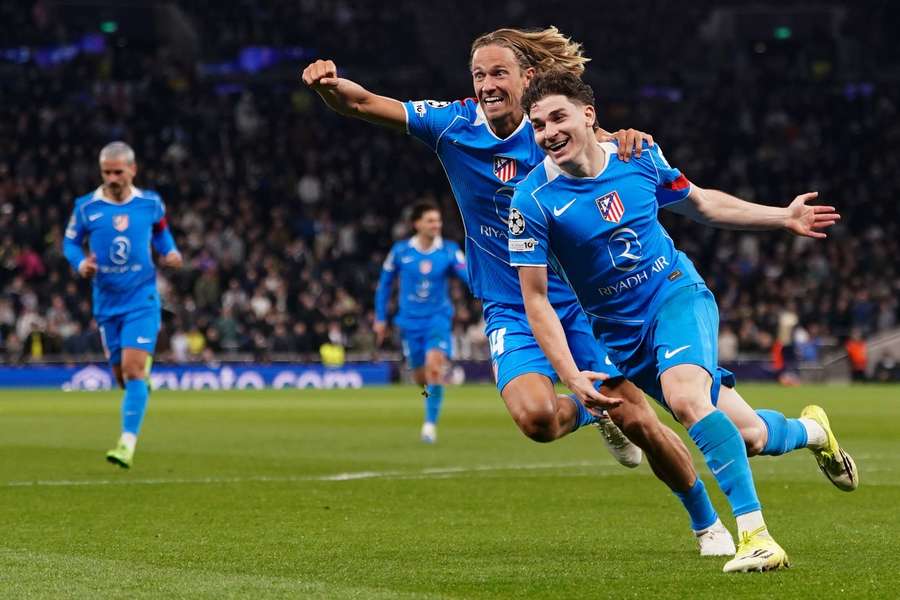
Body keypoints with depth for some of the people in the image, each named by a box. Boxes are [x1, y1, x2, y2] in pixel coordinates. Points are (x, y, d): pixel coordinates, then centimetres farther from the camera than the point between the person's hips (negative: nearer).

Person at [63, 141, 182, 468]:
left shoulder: (151, 203, -2)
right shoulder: (86, 207, -4)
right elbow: (70, 242, 7)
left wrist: (171, 252, -3)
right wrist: (80, 263, -14)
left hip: (142, 298, -2)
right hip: (107, 303, 2)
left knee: (133, 369, -16)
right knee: (121, 375, 9)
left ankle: (128, 442, -17)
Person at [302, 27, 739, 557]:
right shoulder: (454, 124, -8)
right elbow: (361, 103, -13)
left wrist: (627, 138, -32)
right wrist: (330, 81, -35)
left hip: (581, 299, 0)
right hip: (511, 311, 0)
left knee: (638, 420, -6)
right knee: (535, 417, -27)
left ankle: (708, 523, 19)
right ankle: (588, 411, 12)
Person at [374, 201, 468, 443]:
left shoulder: (449, 251, -5)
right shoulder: (400, 251, -2)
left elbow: (468, 274, -18)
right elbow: (385, 283, 10)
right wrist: (380, 318, 11)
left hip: (438, 317, -2)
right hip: (410, 321, 2)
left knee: (435, 365, -24)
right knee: (420, 376, 7)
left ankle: (431, 422, -17)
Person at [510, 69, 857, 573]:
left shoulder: (639, 157, -6)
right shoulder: (533, 200, -14)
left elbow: (699, 202, 15)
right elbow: (536, 299, -11)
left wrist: (784, 217, 12)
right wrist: (573, 376, -20)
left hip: (679, 294, -1)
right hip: (623, 334, 1)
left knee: (685, 396, -33)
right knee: (748, 436, 0)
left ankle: (756, 535, -32)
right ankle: (810, 429, 36)